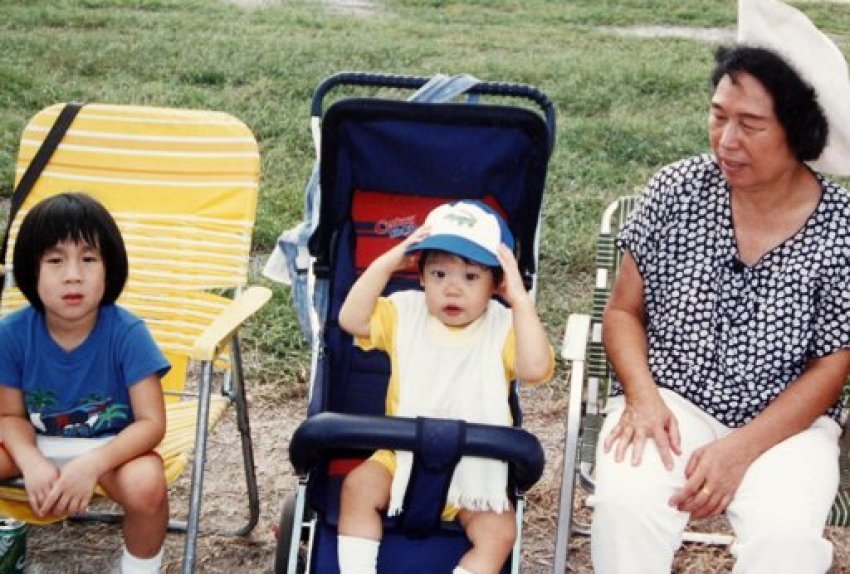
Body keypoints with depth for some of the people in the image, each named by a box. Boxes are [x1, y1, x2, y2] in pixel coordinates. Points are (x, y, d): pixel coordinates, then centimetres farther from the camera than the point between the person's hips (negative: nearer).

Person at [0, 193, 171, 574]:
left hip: (109, 445, -3)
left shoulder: (127, 333, -22)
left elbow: (151, 422, -20)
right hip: (38, 443, 3)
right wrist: (32, 465, -26)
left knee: (146, 486, -34)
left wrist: (91, 465, -35)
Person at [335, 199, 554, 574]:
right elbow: (351, 320, -13)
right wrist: (386, 263, -17)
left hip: (477, 471, -1)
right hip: (405, 458, 2)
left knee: (499, 533, -21)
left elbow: (535, 369, -26)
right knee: (359, 486, -22)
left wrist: (520, 299, -25)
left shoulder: (504, 328, -9)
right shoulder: (405, 312, -1)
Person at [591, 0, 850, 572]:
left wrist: (741, 449, -16)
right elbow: (624, 311, 3)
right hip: (668, 401, 1)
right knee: (626, 504, -29)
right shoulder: (676, 190, -6)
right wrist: (642, 397, -15)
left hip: (786, 422, 0)